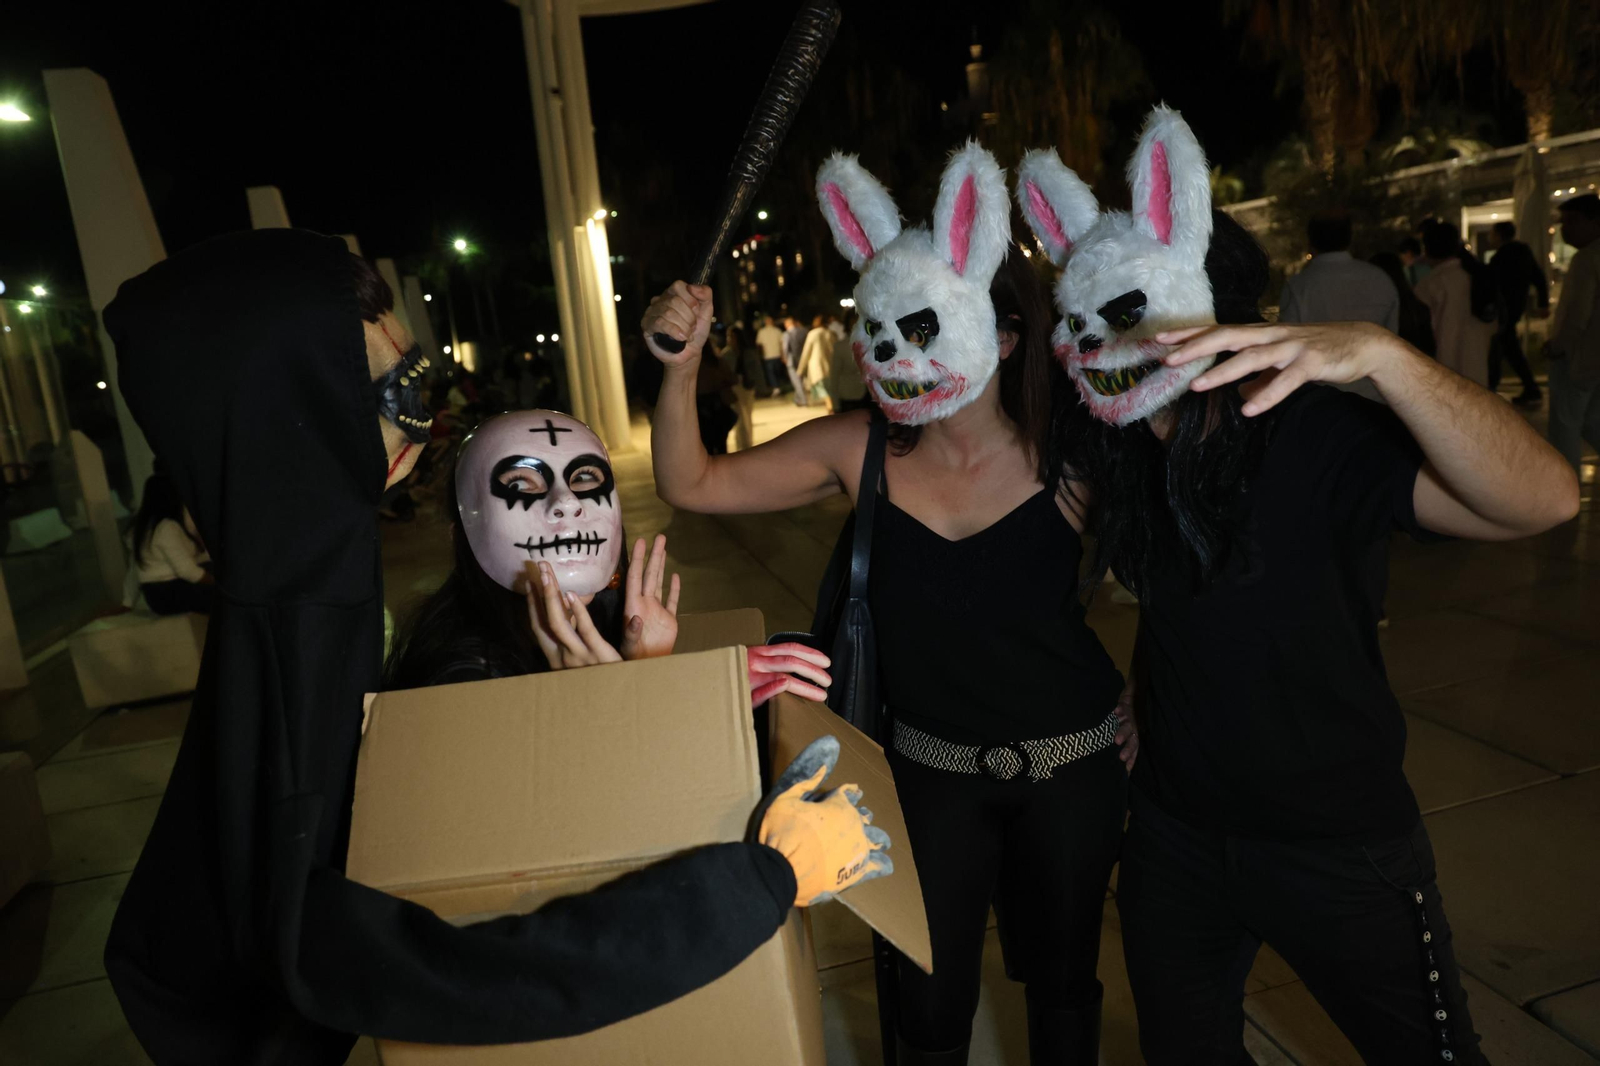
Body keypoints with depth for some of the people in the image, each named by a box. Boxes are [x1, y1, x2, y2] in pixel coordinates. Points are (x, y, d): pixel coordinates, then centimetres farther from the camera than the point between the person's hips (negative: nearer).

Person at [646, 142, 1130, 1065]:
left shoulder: (1062, 457, -17)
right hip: (932, 769, 1)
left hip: (1070, 766, -1)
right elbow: (692, 486, -8)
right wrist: (681, 365, -20)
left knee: (1062, 978, 23)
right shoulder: (861, 451, -12)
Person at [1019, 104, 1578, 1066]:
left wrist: (1382, 353, -50)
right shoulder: (1114, 446, -7)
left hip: (1339, 845, -4)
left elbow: (1545, 500, -38)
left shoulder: (1318, 435, -22)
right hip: (1174, 832, 5)